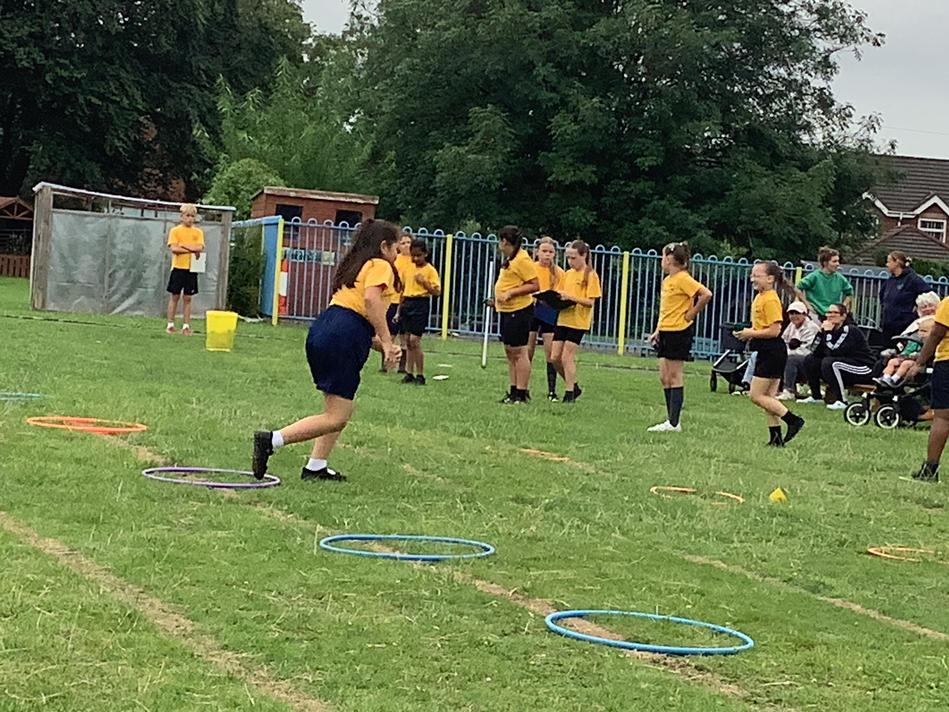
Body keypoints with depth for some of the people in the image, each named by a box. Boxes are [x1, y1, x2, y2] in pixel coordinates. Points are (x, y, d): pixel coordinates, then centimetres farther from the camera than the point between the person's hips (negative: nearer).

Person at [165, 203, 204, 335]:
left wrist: (182, 245, -11)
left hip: (191, 269, 2)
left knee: (187, 298, 5)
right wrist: (192, 250, -12)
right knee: (174, 296, 2)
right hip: (178, 267, -2)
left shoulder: (198, 232, 8)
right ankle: (170, 324, 8)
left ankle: (186, 326, 8)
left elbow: (200, 248, -8)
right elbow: (173, 248, -12)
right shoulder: (175, 231, 1)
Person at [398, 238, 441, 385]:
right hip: (407, 303, 6)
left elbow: (437, 292, -9)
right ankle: (409, 373, 15)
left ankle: (420, 375, -2)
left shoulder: (430, 270, -5)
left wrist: (424, 283, -23)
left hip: (420, 304, -6)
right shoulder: (408, 268, 11)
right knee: (408, 341, 7)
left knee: (414, 340, -11)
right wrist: (400, 308, 18)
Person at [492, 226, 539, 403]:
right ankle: (514, 391, 19)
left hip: (519, 311, -10)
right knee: (510, 352, 13)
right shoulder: (510, 259, 14)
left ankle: (521, 393, -3)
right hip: (507, 311, 10)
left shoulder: (522, 260, -16)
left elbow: (534, 285, -18)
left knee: (519, 352, -7)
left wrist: (510, 293, -22)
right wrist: (498, 298, 19)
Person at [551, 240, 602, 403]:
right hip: (563, 319, 7)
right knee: (555, 357, 5)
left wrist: (571, 297, -24)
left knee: (567, 357, -6)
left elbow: (590, 302, -14)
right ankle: (573, 386, 21)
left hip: (578, 322, -7)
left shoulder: (590, 276, -8)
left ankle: (569, 393, 5)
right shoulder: (568, 274, 12)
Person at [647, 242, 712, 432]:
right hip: (666, 332, 9)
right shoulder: (667, 280, 15)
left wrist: (691, 314, -15)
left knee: (674, 377, -6)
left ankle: (674, 423, -3)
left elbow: (706, 295, -23)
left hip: (680, 331, -9)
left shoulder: (683, 279, -13)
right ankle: (671, 421, 13)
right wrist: (657, 331, 18)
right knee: (664, 377, 8)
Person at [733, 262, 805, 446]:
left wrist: (751, 334, -13)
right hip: (767, 353, 10)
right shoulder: (760, 297, 13)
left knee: (756, 395, -7)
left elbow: (774, 330, -22)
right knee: (768, 397, 10)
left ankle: (793, 420, -5)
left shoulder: (770, 300, -17)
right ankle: (776, 438, 12)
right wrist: (749, 333, 7)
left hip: (772, 352, -10)